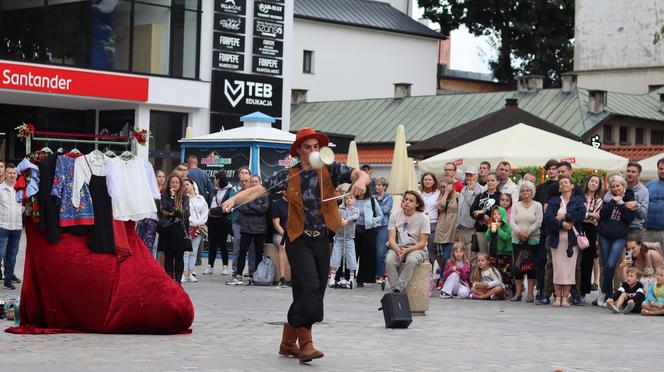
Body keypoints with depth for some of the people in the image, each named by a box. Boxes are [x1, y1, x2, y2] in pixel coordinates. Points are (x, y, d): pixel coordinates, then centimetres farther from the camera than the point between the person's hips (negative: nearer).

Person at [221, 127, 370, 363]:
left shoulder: (330, 170, 2)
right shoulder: (288, 176, -1)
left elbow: (360, 174, -11)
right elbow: (258, 190, -5)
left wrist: (361, 180, -35)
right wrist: (234, 199, -21)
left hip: (322, 239, 3)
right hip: (299, 239, -3)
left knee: (305, 295, 8)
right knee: (310, 287, -18)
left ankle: (288, 343, 21)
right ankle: (305, 343, -16)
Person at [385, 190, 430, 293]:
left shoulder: (423, 218, -2)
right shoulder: (395, 216, 5)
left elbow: (422, 243, -5)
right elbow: (391, 238, -1)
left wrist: (407, 250, -20)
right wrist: (398, 250, -22)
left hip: (417, 248, -2)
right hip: (398, 247, 2)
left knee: (411, 260, -38)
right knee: (389, 260, -32)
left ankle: (398, 289, -38)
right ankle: (394, 290, -32)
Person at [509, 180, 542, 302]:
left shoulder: (537, 205, 3)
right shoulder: (516, 206, 11)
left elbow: (538, 222, -6)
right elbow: (512, 221, 1)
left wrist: (528, 233, -16)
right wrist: (519, 232, -15)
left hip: (533, 240, -2)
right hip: (517, 240, 2)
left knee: (531, 266, -2)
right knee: (517, 265, 0)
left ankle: (530, 293, 2)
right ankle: (518, 293, 6)